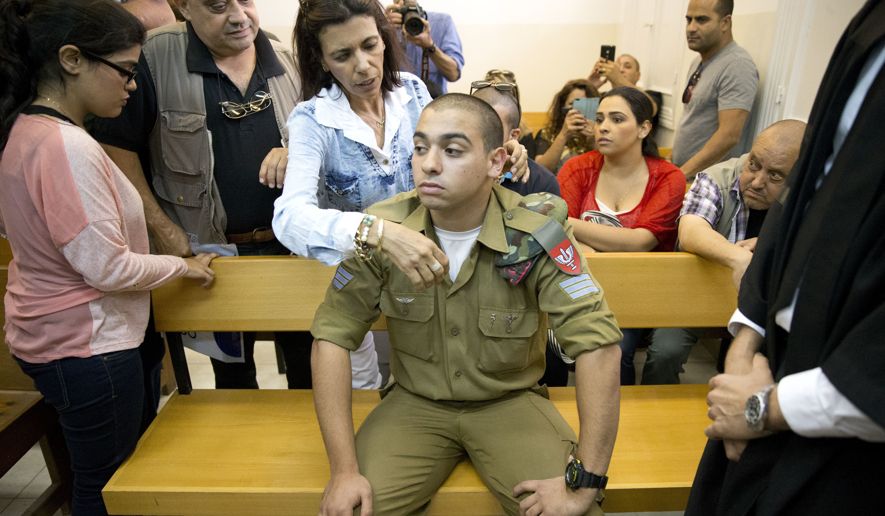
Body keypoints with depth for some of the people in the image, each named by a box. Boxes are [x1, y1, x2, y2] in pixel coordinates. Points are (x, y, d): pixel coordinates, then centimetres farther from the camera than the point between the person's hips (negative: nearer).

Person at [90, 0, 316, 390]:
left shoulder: (286, 59, 2)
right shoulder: (156, 58, -10)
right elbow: (115, 143, -6)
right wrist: (161, 227, -9)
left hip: (290, 242, 3)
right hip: (211, 250, -2)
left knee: (310, 356, 16)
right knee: (232, 369, 18)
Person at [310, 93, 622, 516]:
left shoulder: (535, 232, -20)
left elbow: (596, 342, -21)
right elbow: (332, 336, -12)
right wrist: (344, 470, -16)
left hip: (511, 401, 0)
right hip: (415, 402, 1)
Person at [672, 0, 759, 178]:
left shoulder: (737, 65, -16)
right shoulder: (699, 61, 10)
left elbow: (729, 136, -23)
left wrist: (682, 173, -24)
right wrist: (671, 159, 13)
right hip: (681, 170, 8)